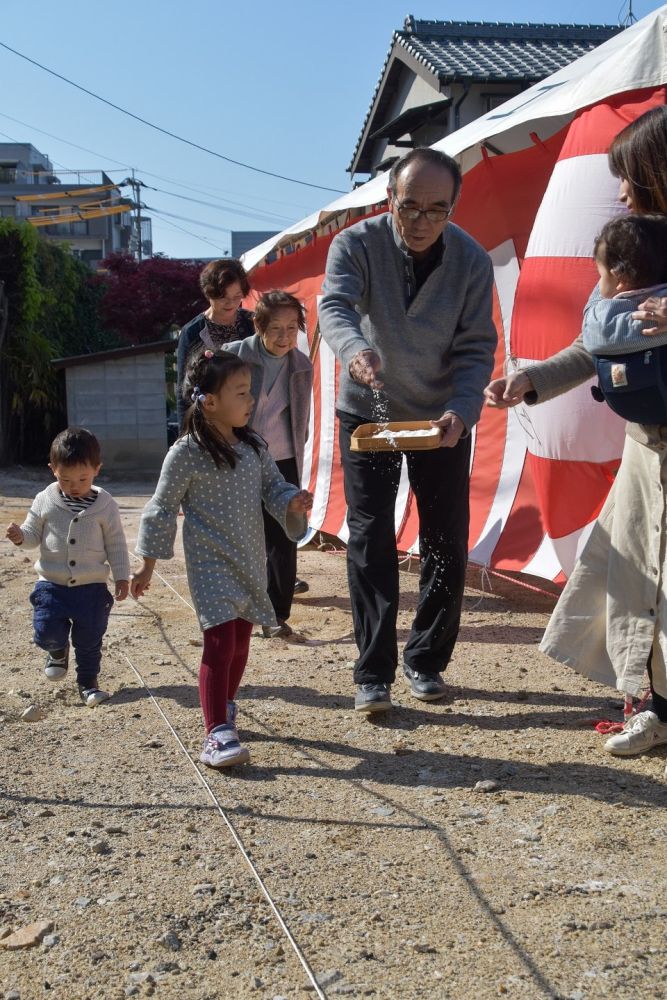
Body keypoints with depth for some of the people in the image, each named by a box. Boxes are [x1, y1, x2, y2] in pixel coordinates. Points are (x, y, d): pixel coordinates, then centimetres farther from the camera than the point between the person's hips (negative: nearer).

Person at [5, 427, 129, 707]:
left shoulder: (105, 506, -5)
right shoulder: (45, 501, -2)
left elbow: (116, 545, 0)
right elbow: (34, 534, 6)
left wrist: (122, 577, -2)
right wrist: (20, 536, -17)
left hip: (92, 587, -1)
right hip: (52, 584, 1)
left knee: (90, 639, 6)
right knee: (47, 631, -8)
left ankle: (88, 682, 26)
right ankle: (58, 650, 28)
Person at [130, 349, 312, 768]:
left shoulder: (254, 446, 4)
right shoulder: (186, 454, -13)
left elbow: (274, 486, 11)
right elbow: (163, 509, -6)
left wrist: (293, 501, -13)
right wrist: (147, 567, -1)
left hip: (251, 562, 6)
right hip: (211, 565, -6)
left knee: (241, 641, 15)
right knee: (220, 643, -14)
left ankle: (225, 709, 36)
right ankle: (218, 734, -11)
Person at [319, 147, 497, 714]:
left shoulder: (472, 261, -13)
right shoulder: (356, 245, -17)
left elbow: (476, 349, -14)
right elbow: (335, 308, -33)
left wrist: (460, 412, -32)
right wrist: (355, 349, -57)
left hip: (442, 417, 2)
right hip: (368, 411, -1)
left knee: (447, 544, 4)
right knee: (369, 540, -6)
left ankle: (427, 661, 21)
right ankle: (374, 673, 0)